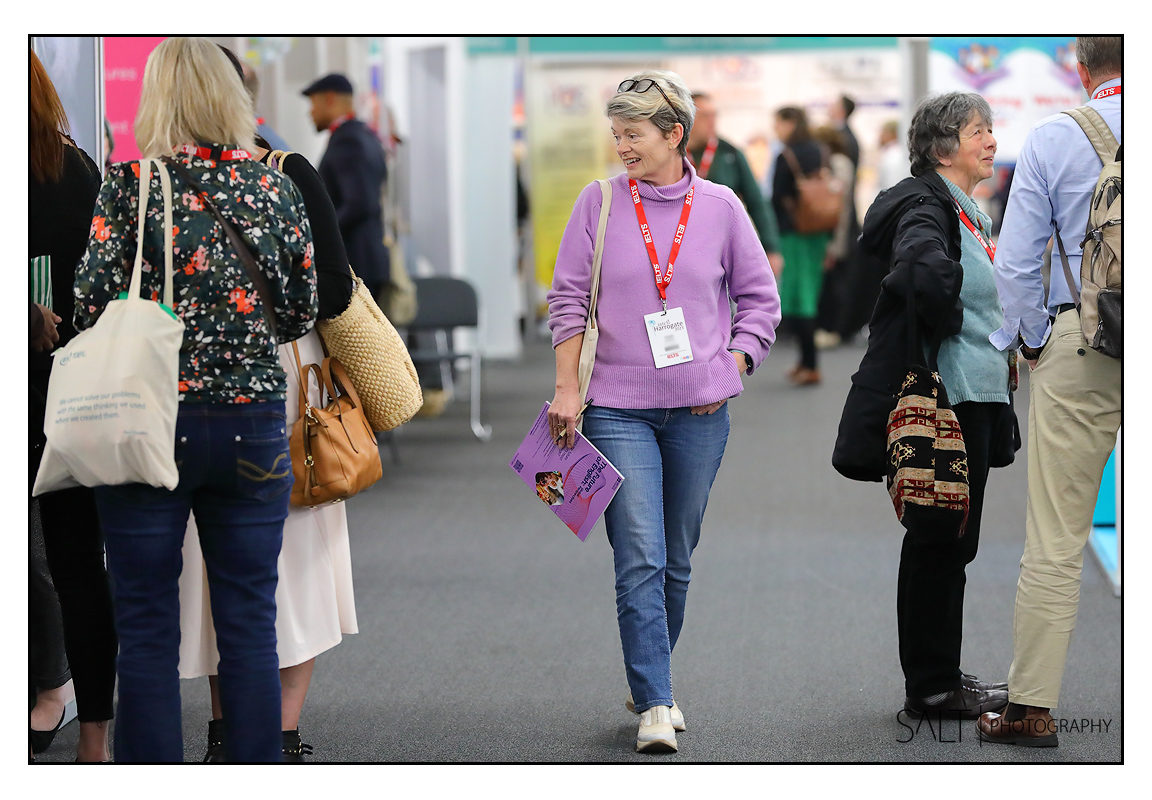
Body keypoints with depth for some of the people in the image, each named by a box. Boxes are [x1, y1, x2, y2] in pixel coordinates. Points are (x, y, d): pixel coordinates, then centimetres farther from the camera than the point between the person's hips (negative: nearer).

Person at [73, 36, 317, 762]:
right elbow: (301, 315, 6)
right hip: (253, 424, 2)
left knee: (148, 629, 5)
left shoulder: (130, 185, -7)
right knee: (251, 626, 9)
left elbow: (93, 309, -10)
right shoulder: (277, 189, 1)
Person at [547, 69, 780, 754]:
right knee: (640, 560, -10)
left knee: (677, 559, 11)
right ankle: (655, 706, -10)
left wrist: (730, 370, 1)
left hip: (700, 410, 2)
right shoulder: (600, 203, 1)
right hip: (619, 407, -2)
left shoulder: (719, 206, 3)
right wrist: (567, 389, -1)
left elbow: (760, 300, 11)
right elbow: (569, 299, 4)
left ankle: (650, 682, 28)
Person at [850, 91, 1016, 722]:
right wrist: (936, 346, -22)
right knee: (941, 543, -3)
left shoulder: (965, 212, 18)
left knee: (947, 543, 14)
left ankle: (938, 679, 22)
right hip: (948, 403, -10)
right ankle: (932, 687, 3)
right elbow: (925, 273, -36)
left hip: (975, 402, 10)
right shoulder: (927, 206, -14)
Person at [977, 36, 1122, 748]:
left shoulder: (1054, 137, -1)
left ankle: (1033, 708, 4)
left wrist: (1031, 342, 9)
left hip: (1080, 344, -2)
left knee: (1056, 539, 1)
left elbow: (1015, 264, -3)